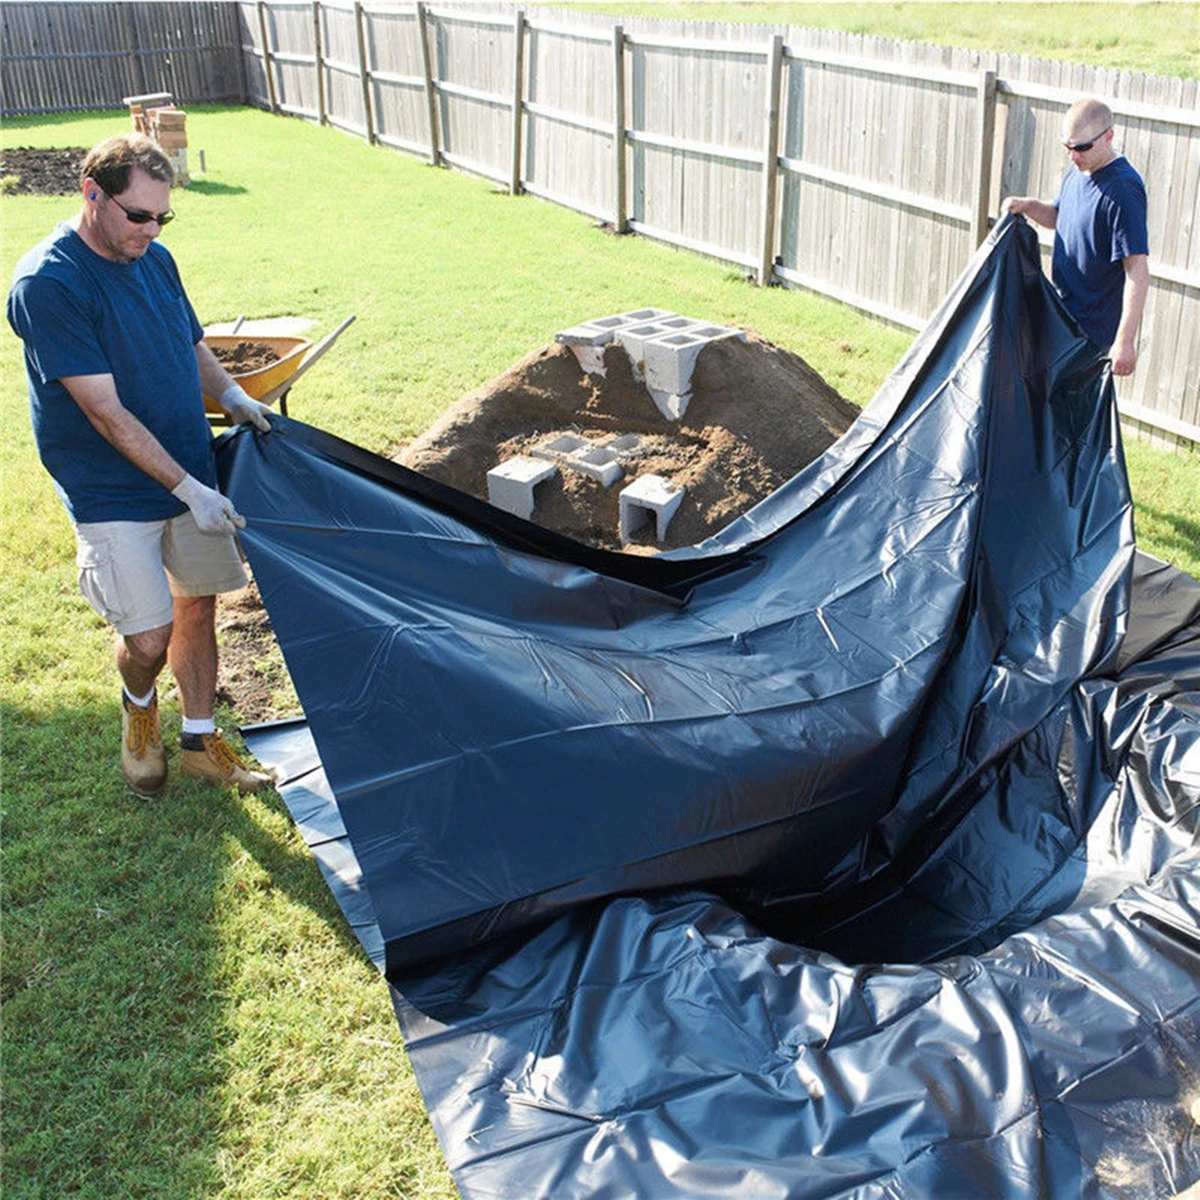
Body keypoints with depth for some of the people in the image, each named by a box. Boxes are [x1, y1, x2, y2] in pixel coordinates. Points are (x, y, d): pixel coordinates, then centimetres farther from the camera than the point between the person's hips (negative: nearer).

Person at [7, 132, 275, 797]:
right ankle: (138, 704, 29)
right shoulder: (47, 285, -20)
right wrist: (189, 488, -23)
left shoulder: (155, 259, 3)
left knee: (197, 605, 12)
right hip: (113, 494, -6)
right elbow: (107, 414, -23)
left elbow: (193, 344, 18)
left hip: (191, 470, 7)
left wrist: (231, 395, -3)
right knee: (149, 636, -7)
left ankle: (199, 741, 29)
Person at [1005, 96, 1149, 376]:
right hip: (1065, 312, 9)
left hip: (1094, 328, -9)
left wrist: (1125, 340, -31)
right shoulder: (1078, 172, 5)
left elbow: (1138, 270, -26)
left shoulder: (1123, 191, -23)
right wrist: (1029, 206, 1)